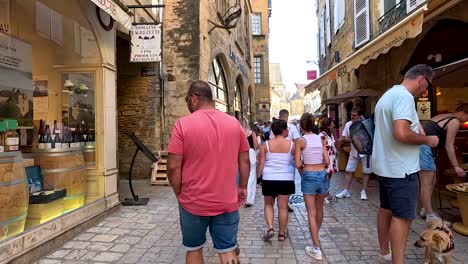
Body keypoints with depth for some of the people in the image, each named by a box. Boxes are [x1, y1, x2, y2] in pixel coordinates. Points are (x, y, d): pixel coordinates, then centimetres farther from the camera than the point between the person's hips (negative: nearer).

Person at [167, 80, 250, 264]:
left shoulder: (183, 124, -12)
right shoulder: (234, 123, 0)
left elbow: (173, 167, -13)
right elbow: (245, 161, 5)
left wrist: (179, 193, 2)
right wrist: (242, 187, 17)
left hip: (194, 202, -2)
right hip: (227, 202, 2)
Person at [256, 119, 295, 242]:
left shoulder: (266, 144, -3)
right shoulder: (291, 144, -3)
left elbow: (260, 164, -3)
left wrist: (258, 177, 7)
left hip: (269, 179, 0)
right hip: (286, 179, 0)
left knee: (268, 204, 18)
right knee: (283, 207, 8)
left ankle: (270, 227, 1)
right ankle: (282, 233, 18)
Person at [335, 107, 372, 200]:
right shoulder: (348, 124, 1)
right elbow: (344, 138, 3)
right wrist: (352, 139, -15)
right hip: (354, 152, 4)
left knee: (366, 172, 6)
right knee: (349, 171, 4)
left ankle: (363, 192, 18)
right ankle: (346, 191, 11)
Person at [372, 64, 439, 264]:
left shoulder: (388, 95, 15)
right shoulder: (404, 96, -17)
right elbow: (401, 133, -30)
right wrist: (427, 140, -14)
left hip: (385, 166, 10)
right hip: (400, 169, -10)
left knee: (386, 210, 18)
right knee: (402, 216, -4)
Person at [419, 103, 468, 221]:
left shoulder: (443, 116, 22)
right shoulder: (455, 121, -4)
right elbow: (449, 146, -8)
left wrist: (449, 147, 22)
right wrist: (456, 166, -5)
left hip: (420, 144, 10)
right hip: (423, 146, -10)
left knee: (432, 181, 16)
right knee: (427, 183, -8)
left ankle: (425, 209, 23)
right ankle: (430, 215, -4)